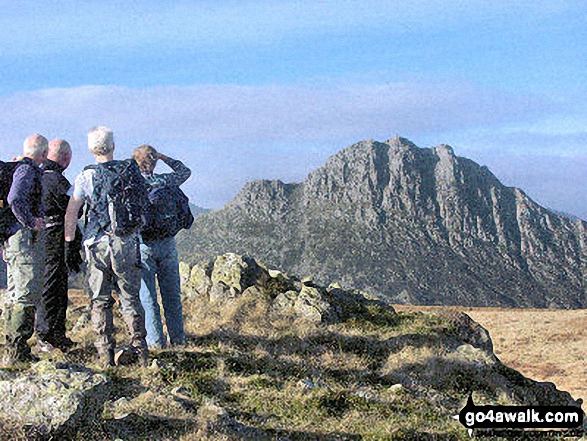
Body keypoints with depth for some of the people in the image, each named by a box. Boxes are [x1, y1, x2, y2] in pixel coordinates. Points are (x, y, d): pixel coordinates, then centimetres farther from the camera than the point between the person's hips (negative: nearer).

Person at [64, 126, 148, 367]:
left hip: (98, 243, -2)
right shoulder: (131, 170, 3)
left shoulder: (86, 176, -4)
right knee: (130, 298, 11)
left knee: (100, 301, 6)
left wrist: (69, 239, 0)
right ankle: (139, 349, 10)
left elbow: (71, 213, -8)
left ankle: (106, 354, 4)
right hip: (128, 242, 2)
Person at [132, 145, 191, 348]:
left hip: (143, 245, -3)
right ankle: (177, 338, 15)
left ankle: (156, 340, 3)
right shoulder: (165, 181, 2)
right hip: (167, 244, 3)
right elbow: (185, 171, 22)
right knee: (172, 294, 10)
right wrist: (164, 157, 20)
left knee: (147, 295, 3)